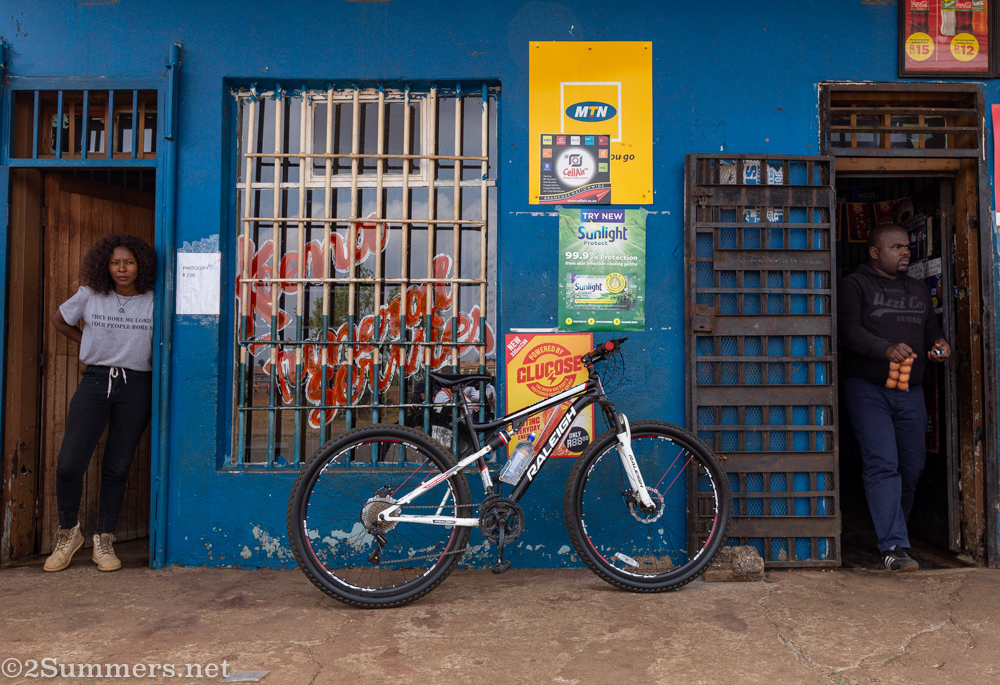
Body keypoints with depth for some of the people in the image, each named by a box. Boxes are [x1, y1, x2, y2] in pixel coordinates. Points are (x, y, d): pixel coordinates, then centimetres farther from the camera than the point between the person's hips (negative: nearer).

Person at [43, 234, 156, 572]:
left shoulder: (153, 303, 2)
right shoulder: (89, 296, 5)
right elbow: (59, 319, 22)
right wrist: (89, 342, 14)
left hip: (136, 387, -1)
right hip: (95, 382, 1)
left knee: (117, 468, 5)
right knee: (69, 464, -5)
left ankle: (103, 542, 20)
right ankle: (68, 534, 20)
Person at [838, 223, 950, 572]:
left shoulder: (919, 290, 21)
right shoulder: (855, 284, 0)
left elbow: (931, 328, 24)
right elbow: (850, 330, -12)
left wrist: (939, 344, 0)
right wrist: (887, 349, -28)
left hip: (910, 389, 6)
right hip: (867, 387, -6)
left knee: (912, 465, 8)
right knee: (882, 464, -12)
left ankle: (892, 529, 29)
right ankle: (893, 546, -12)